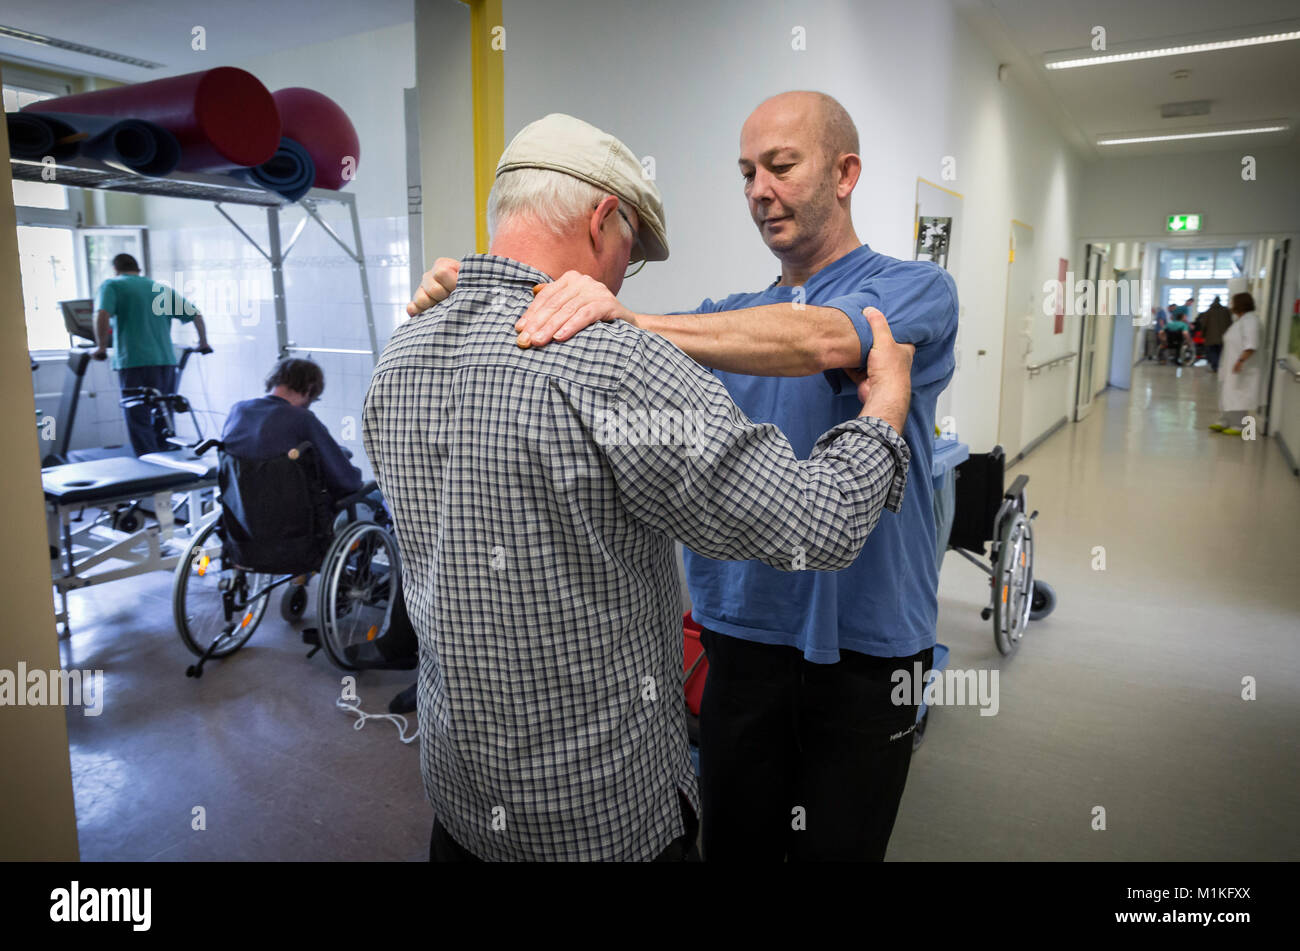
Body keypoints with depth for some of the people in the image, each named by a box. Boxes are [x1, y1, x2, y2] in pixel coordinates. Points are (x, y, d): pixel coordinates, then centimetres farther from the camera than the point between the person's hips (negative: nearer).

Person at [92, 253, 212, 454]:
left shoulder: (112, 285, 5)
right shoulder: (162, 288, 19)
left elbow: (103, 315, -13)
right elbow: (196, 314, 16)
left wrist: (101, 347, -3)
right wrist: (203, 343, 27)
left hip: (134, 363, -5)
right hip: (166, 361, 5)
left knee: (139, 423, -3)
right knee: (163, 422, 13)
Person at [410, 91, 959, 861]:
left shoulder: (915, 290, -6)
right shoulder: (728, 317, 9)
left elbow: (818, 340, -29)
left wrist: (626, 321, -40)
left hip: (863, 645, -3)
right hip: (743, 632, 4)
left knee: (840, 845, 15)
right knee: (733, 845, 17)